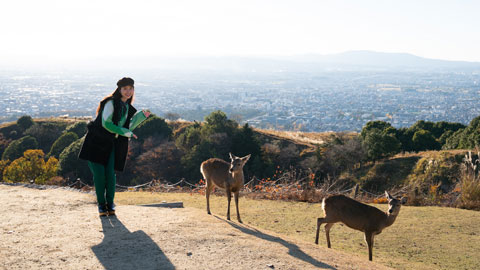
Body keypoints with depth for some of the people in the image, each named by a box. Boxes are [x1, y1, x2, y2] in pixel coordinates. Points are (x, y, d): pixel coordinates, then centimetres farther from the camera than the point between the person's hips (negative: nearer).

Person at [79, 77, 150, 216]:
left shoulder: (127, 108, 12)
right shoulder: (111, 103, -10)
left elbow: (128, 126, 6)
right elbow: (106, 123, -18)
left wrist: (142, 115, -2)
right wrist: (126, 133, -14)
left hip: (110, 145, 5)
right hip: (96, 141, -5)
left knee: (110, 173, -8)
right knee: (99, 173, -9)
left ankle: (110, 203, 10)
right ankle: (101, 204, 8)